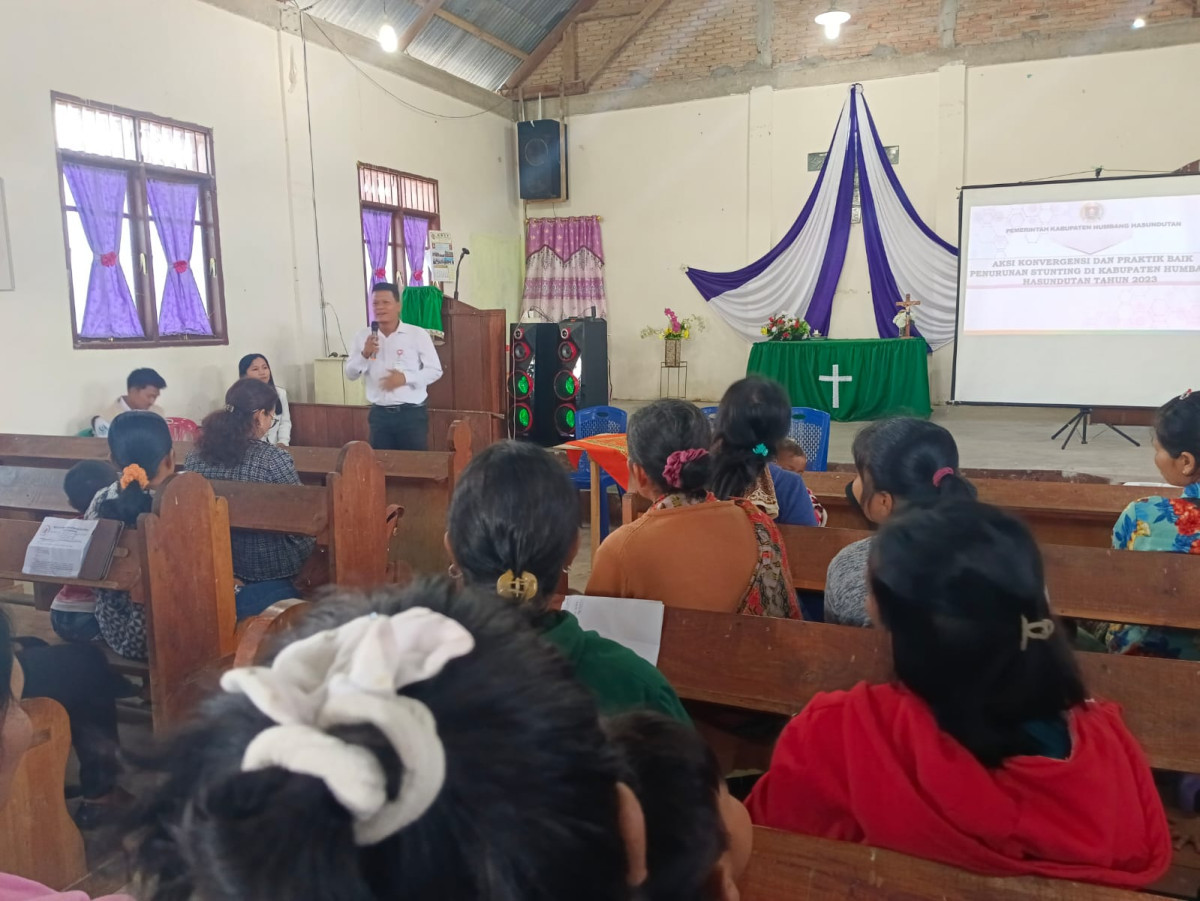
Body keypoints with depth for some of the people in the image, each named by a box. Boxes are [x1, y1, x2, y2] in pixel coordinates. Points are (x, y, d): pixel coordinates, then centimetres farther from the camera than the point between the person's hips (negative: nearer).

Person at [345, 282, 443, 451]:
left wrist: (406, 378, -17)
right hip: (379, 414, 3)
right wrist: (365, 354, -12)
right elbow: (350, 374, 6)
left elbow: (435, 370, -3)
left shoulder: (418, 334, -5)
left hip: (412, 413, -3)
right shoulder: (363, 336, 5)